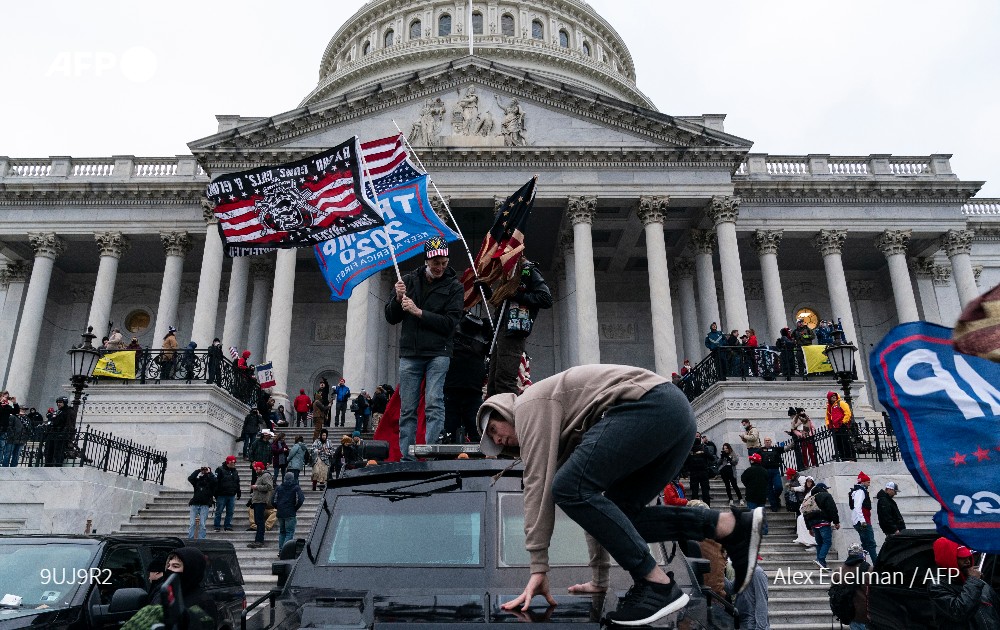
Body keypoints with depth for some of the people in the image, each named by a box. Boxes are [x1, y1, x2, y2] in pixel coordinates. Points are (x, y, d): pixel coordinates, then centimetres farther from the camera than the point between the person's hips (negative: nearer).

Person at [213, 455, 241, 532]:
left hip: (232, 496, 5)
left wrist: (239, 493, 16)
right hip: (222, 495, -5)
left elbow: (237, 483, 21)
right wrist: (216, 494, -13)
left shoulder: (235, 471, 14)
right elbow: (216, 482, -8)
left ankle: (228, 526, 13)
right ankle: (216, 526, 8)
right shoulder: (220, 470, -5)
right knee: (219, 512, 0)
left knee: (230, 512, 6)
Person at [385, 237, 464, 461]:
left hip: (438, 354, -3)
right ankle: (406, 458, 9)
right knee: (407, 409, 3)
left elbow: (450, 323, -8)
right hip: (409, 354, 3)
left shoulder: (453, 286, 3)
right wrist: (398, 299, -7)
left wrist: (418, 312, -13)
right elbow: (391, 318, 12)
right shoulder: (410, 280, 11)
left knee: (434, 404, -12)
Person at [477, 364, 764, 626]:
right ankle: (732, 525, 5)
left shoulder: (530, 405, 6)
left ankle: (657, 583, -10)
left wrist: (538, 568, -3)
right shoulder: (565, 434, 31)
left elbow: (538, 485, -4)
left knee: (570, 489, -12)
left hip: (650, 403, -10)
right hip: (677, 412, 10)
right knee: (615, 515, 11)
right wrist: (599, 578, 33)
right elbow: (592, 500, 32)